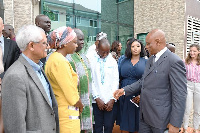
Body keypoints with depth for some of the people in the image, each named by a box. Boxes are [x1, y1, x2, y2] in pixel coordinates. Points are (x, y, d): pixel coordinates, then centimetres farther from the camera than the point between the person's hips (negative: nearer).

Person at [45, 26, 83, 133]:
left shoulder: (54, 57, 10)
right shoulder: (60, 61, -19)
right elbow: (70, 92, -18)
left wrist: (77, 104, 10)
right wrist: (79, 105, 0)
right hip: (67, 114, -10)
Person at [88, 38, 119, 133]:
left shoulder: (113, 61, 8)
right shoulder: (90, 60, -2)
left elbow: (116, 81, 5)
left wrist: (112, 99, -3)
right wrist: (97, 98, -7)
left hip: (110, 101, 2)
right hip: (96, 101, -2)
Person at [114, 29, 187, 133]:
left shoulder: (174, 62, -17)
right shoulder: (150, 59, 11)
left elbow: (180, 95, -18)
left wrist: (175, 124, -18)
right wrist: (124, 90, 3)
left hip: (160, 118, -7)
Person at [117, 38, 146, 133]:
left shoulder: (146, 62, 2)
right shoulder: (124, 61, 10)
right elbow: (119, 78, 13)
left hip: (139, 97, -2)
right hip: (124, 96, 2)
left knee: (137, 125, 8)